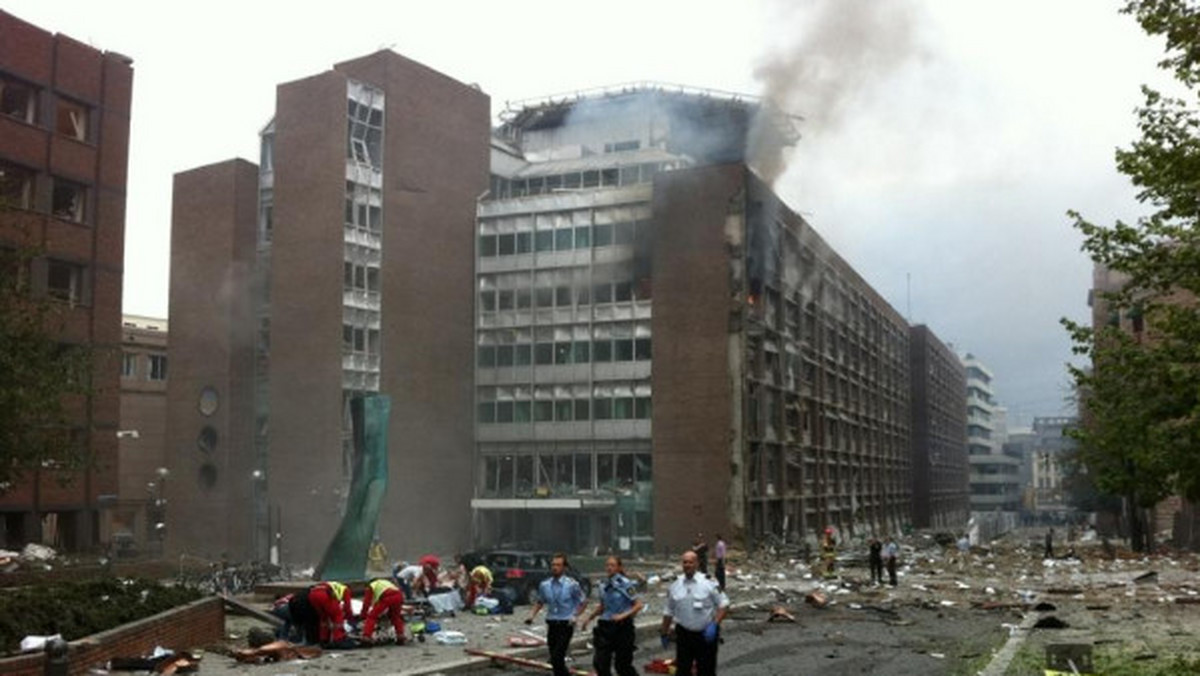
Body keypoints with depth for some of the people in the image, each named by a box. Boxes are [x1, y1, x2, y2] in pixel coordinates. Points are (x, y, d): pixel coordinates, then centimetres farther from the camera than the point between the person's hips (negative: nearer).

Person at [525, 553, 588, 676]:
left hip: (566, 625, -5)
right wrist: (532, 615, 1)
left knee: (557, 658, -15)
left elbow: (583, 602, 1)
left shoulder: (572, 584, -9)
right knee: (555, 660, 11)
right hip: (552, 624, 5)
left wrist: (575, 615, -11)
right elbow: (540, 603, 17)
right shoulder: (544, 585, 3)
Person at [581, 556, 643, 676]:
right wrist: (589, 618, 12)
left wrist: (623, 615, -22)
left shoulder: (626, 584, -10)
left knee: (622, 664, 2)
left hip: (623, 627, -5)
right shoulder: (604, 586, 7)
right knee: (600, 662, -1)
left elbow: (638, 605, -11)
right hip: (605, 627, 5)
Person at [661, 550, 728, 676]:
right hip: (684, 634, 3)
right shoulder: (675, 585, 1)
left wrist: (714, 624, -16)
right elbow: (668, 612, 11)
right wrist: (665, 634, 14)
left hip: (706, 634, -2)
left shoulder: (708, 583, -9)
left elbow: (724, 604, -5)